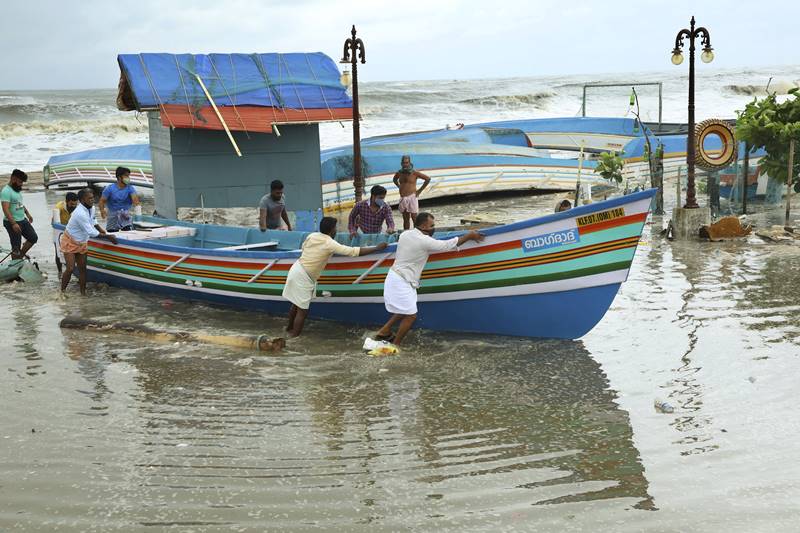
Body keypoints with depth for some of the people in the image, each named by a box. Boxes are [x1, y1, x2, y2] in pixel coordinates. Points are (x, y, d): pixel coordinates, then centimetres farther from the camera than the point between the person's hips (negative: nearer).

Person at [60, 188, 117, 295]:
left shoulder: (91, 208, -4)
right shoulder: (80, 213, -32)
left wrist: (100, 229, 6)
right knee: (70, 268, -12)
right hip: (70, 242, -8)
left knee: (82, 268, 6)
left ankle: (83, 292, 12)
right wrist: (107, 237, -23)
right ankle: (62, 291, 1)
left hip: (82, 243, 8)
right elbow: (91, 233, -29)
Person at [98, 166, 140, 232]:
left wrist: (137, 205, -42)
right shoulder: (109, 188, -2)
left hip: (126, 216, 0)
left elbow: (134, 197, -20)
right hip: (113, 216, 0)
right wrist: (102, 210, -25)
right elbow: (102, 201, -4)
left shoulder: (130, 188, -2)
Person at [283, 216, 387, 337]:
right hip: (302, 277, -8)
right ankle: (294, 336, 6)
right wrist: (377, 248, -13)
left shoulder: (312, 236, 3)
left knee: (296, 305, 24)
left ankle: (290, 328, 40)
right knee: (303, 311, 0)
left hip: (296, 270, 8)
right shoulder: (330, 244, -18)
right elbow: (354, 251, -20)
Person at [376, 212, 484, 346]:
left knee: (404, 311, 23)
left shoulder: (405, 234, 7)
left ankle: (384, 332, 28)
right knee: (411, 315, 0)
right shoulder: (425, 241, -18)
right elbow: (448, 245, -14)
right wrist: (469, 236, -2)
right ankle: (395, 345, 9)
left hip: (394, 275, 9)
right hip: (401, 282, -9)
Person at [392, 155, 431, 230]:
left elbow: (428, 179, -1)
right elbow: (394, 180, 31)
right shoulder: (399, 173, 7)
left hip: (412, 197, -5)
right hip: (403, 198, 5)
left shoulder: (414, 173, -6)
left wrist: (420, 190, -1)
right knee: (405, 219, 9)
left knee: (414, 217, -7)